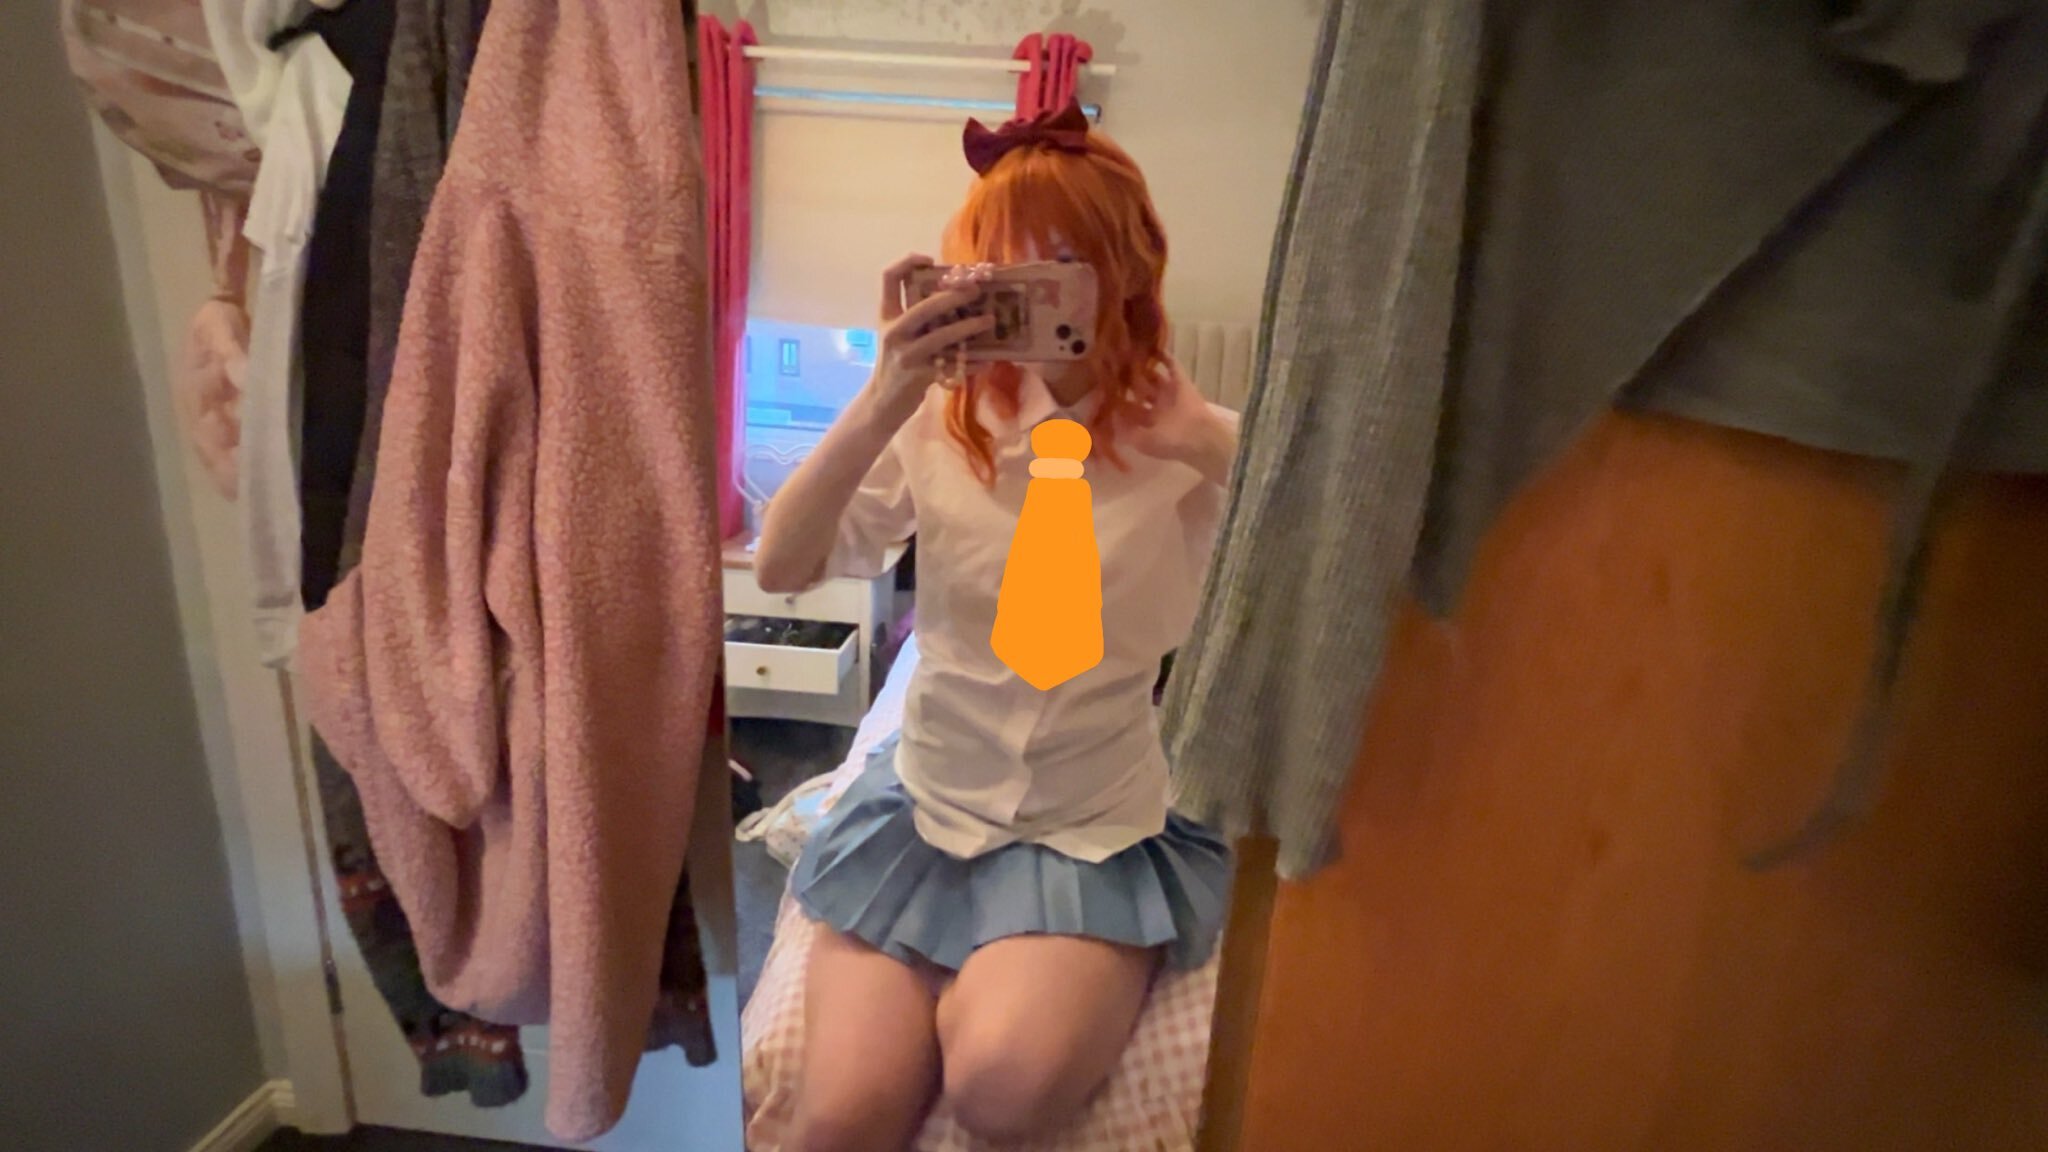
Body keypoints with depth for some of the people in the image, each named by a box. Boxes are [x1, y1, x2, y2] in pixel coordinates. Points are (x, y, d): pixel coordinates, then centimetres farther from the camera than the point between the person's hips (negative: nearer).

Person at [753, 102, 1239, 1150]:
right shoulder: (939, 420, -4)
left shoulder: (1189, 442, -6)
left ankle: (977, 993, 9)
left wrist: (1216, 455, -29)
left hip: (1104, 826, 0)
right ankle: (964, 985, 18)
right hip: (927, 801, 1)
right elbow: (778, 569, -15)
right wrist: (881, 402, -27)